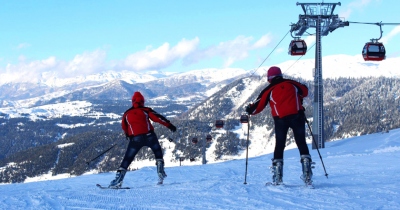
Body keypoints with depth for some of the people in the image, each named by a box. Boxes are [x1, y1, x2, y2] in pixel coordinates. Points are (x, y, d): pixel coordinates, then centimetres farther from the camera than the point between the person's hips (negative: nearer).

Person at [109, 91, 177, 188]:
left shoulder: (126, 114, 18)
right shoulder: (146, 110, 12)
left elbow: (124, 128, 28)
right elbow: (158, 117, 1)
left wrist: (128, 135, 48)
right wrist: (170, 125, 0)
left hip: (135, 139, 0)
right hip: (149, 136, 0)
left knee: (127, 159, 5)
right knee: (158, 151, 25)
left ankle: (118, 179, -7)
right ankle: (160, 171, 11)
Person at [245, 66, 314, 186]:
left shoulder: (269, 90, 6)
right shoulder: (292, 84, 12)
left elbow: (258, 106, 7)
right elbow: (305, 91, 26)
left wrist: (249, 110, 27)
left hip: (280, 119, -1)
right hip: (297, 116, 1)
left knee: (279, 145, 10)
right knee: (301, 143, 5)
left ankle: (277, 178, 5)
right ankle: (307, 176, -6)